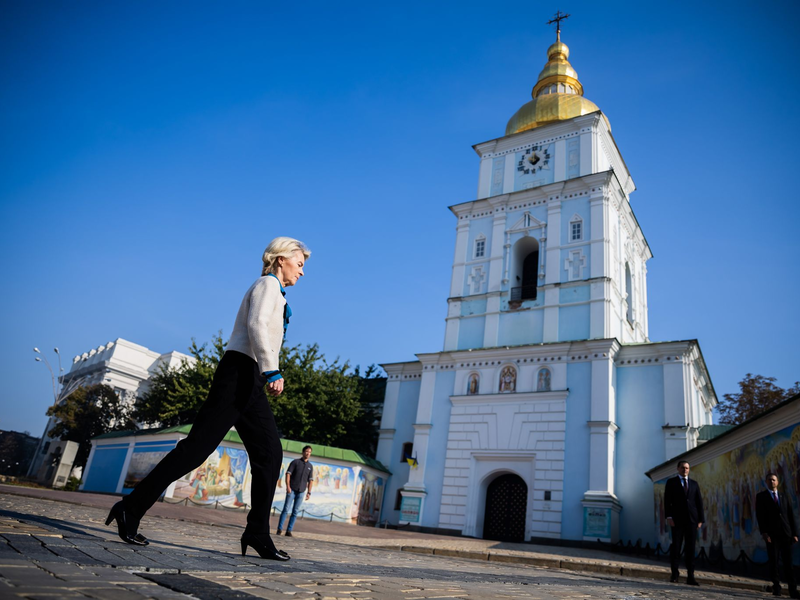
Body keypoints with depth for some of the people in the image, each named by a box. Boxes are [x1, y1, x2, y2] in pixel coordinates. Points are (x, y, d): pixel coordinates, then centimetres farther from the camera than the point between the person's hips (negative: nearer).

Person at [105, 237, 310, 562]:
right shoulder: (267, 284, -2)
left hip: (251, 382, 10)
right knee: (198, 444, -9)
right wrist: (272, 371, -26)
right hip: (239, 371, -10)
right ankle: (131, 507, 1)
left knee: (270, 453, 1)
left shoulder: (275, 292, 26)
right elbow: (256, 325, -19)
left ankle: (257, 534, 3)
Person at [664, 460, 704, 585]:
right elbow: (667, 500, 1)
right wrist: (669, 517, -10)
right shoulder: (671, 482, 7)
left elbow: (699, 502, 11)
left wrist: (701, 519, 3)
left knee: (690, 548, 1)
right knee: (676, 546, -1)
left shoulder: (694, 484, 15)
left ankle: (690, 576, 3)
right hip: (677, 520, -2)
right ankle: (674, 574, 5)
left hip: (692, 519, 2)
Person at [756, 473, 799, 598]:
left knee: (788, 562, 1)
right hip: (771, 534, -2)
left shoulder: (785, 497, 15)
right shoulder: (761, 496, 4)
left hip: (786, 534, 2)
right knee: (773, 561, 1)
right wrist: (763, 532, -13)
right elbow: (760, 516, -3)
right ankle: (776, 586, 9)